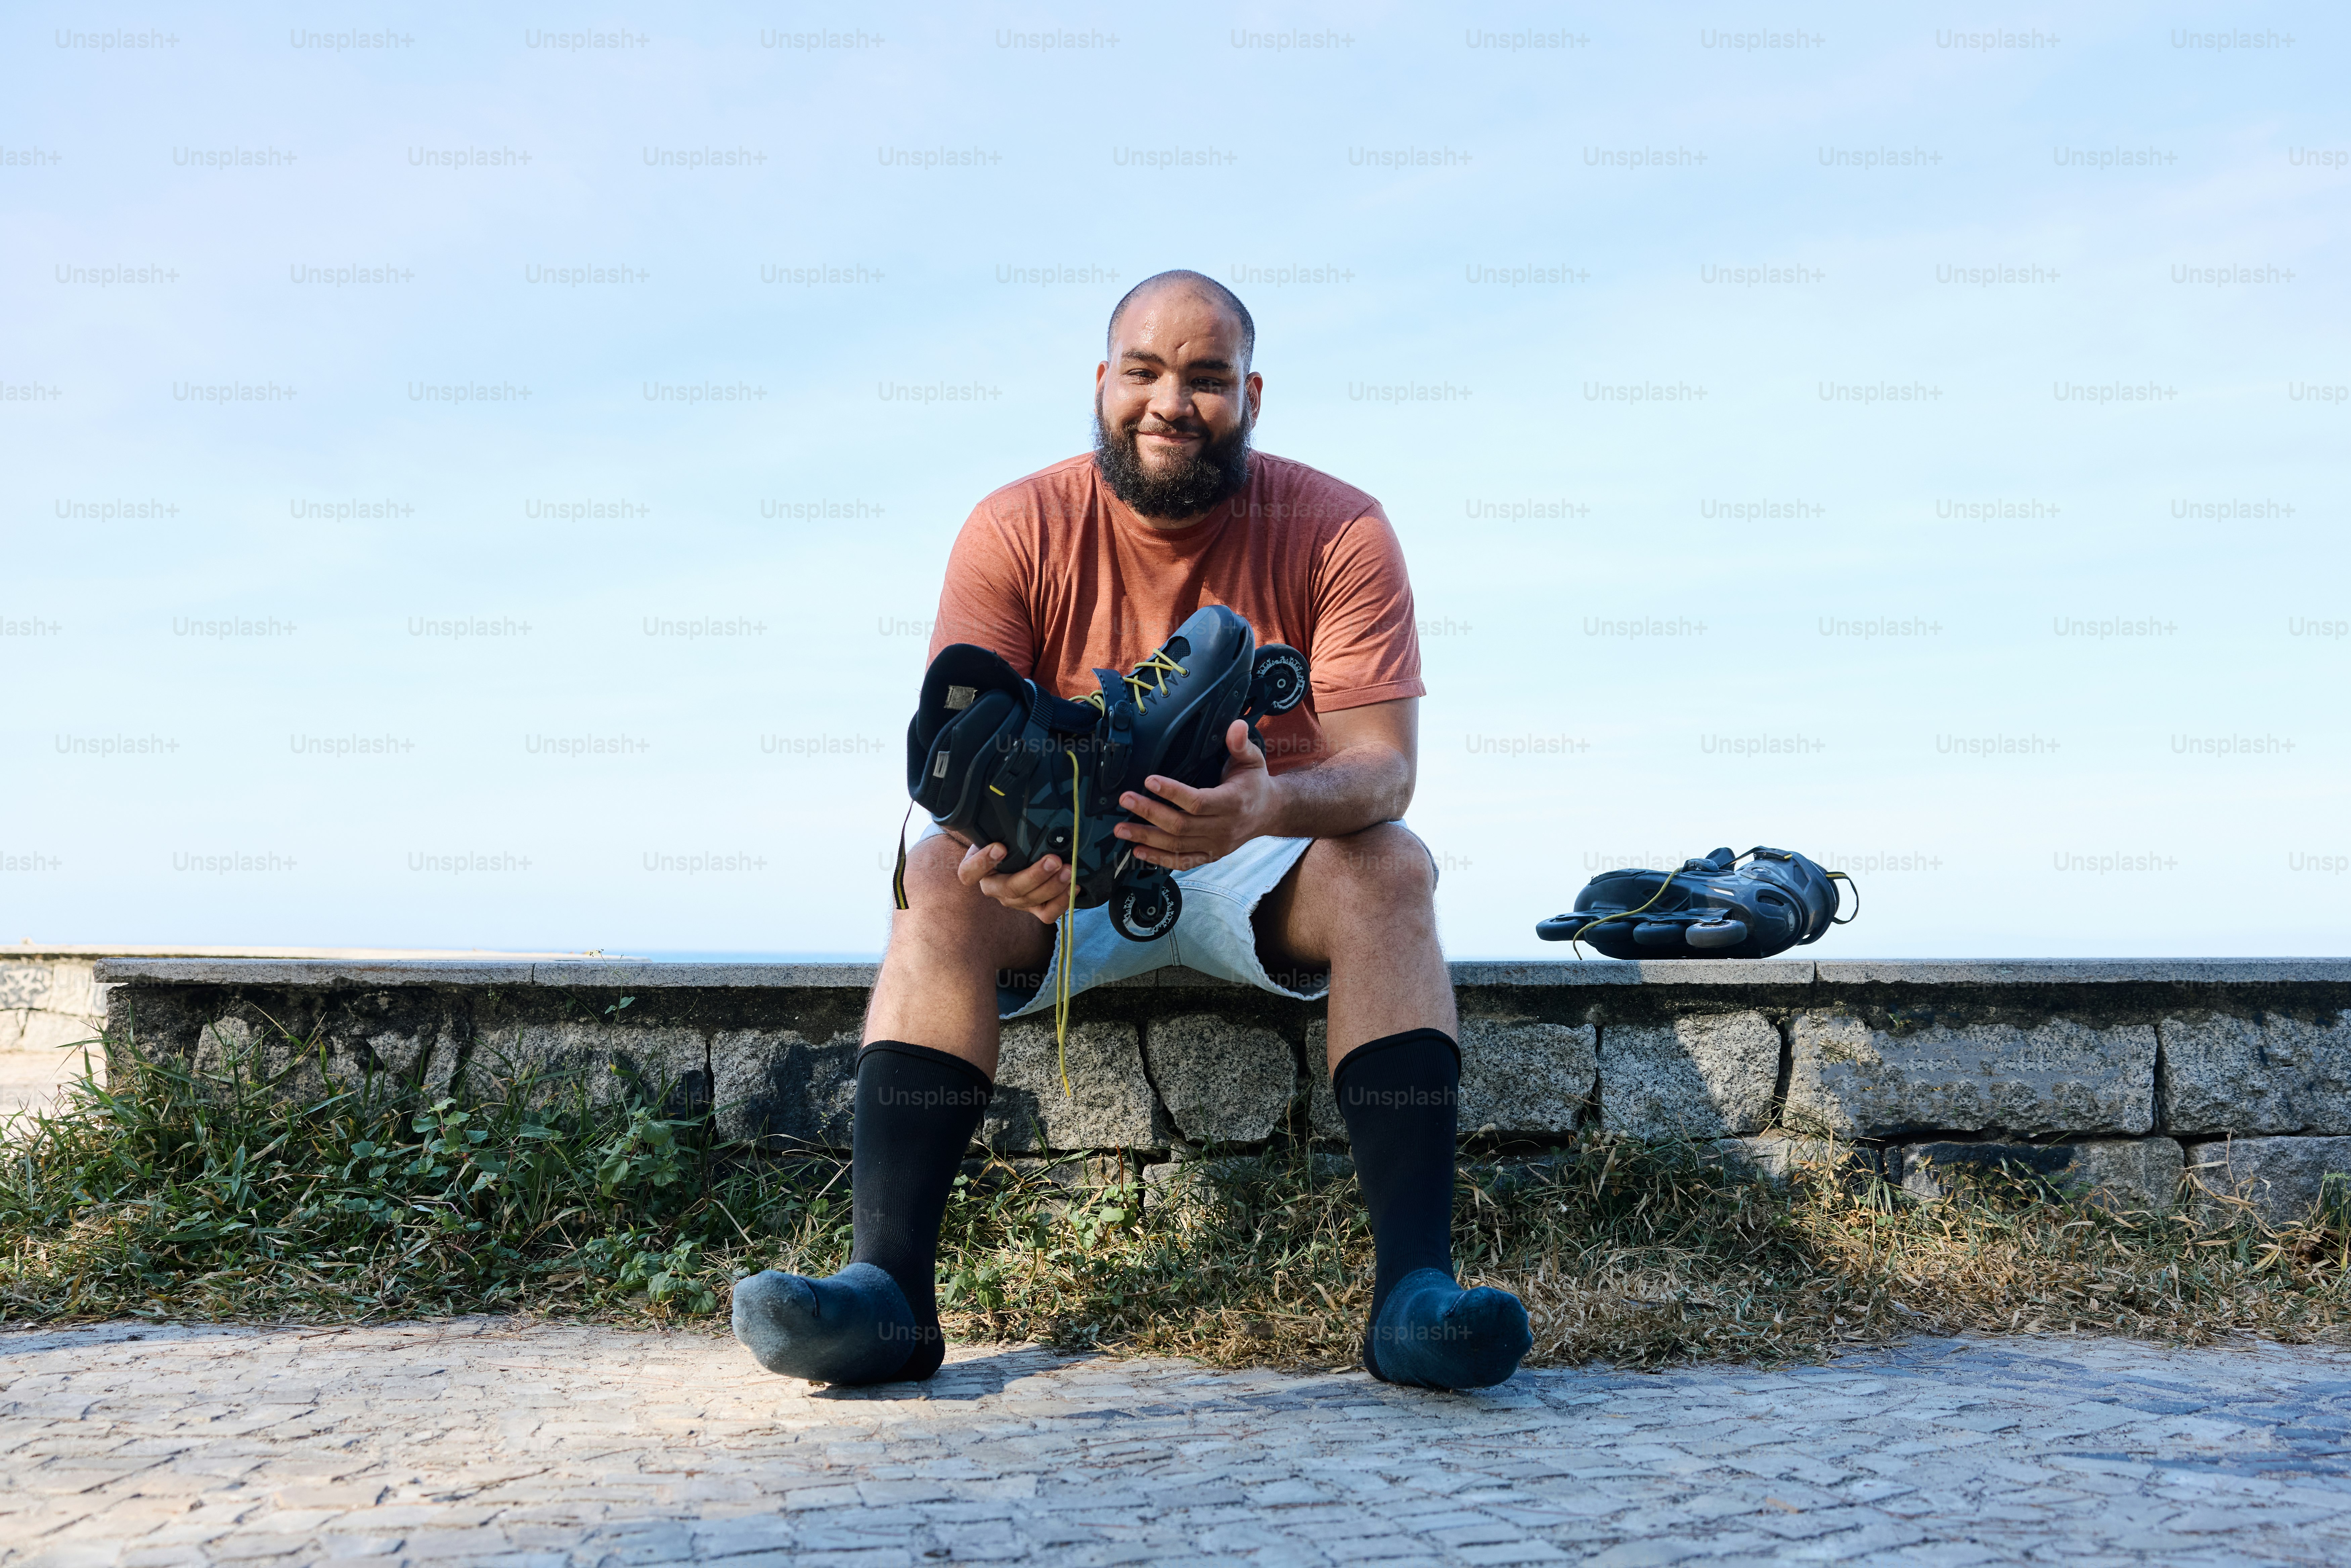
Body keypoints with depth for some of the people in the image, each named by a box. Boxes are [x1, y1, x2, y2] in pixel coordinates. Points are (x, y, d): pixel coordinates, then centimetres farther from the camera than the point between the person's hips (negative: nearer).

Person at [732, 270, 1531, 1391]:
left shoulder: (1338, 531, -11)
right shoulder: (1016, 530, -8)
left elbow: (1383, 767, -19)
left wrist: (1270, 806, -44)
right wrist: (993, 838, -41)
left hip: (1267, 871, 0)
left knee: (1391, 866, -30)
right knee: (938, 878, -28)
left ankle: (1415, 1286, -37)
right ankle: (889, 1287, -35)